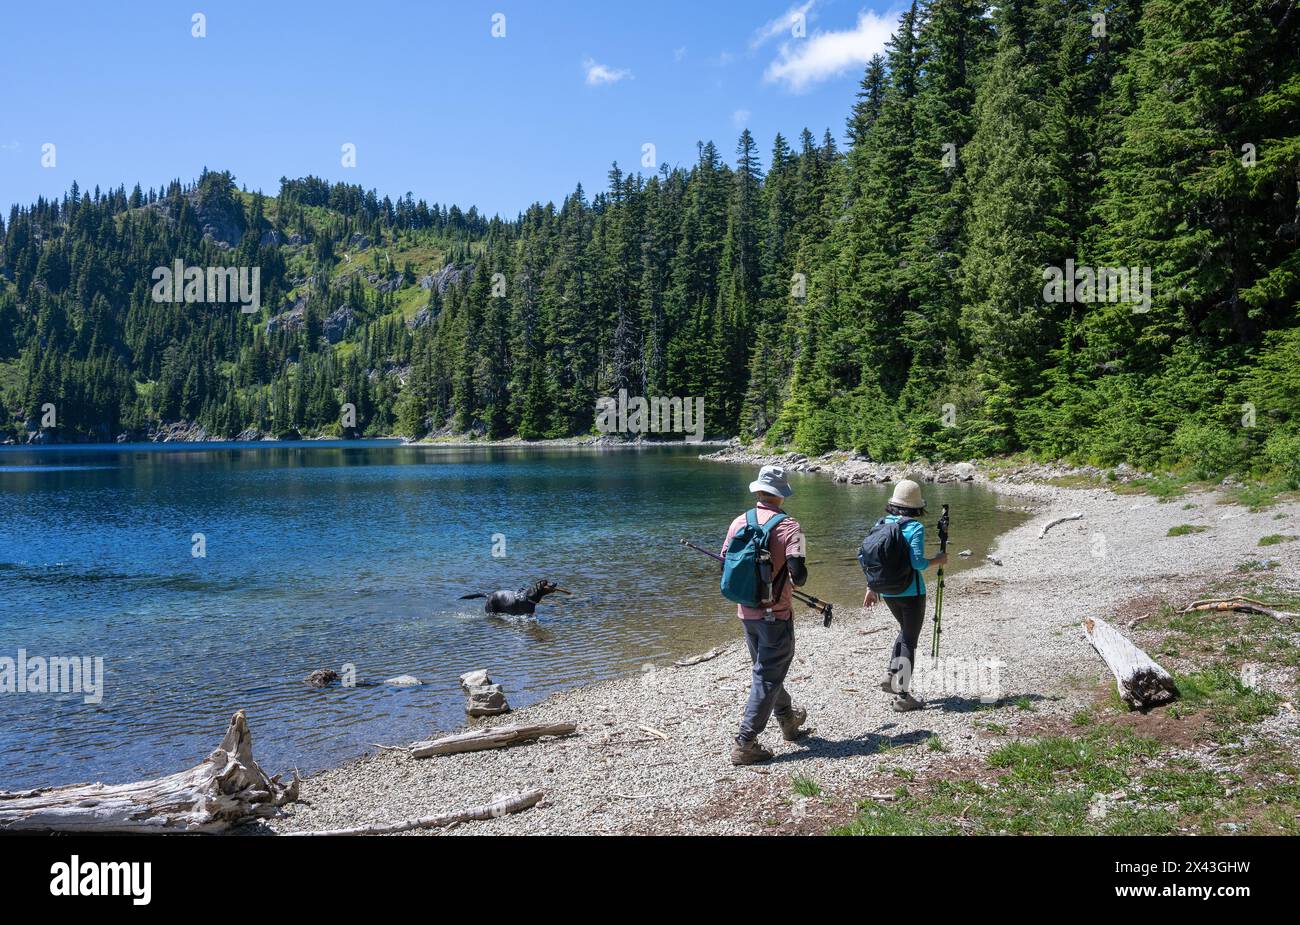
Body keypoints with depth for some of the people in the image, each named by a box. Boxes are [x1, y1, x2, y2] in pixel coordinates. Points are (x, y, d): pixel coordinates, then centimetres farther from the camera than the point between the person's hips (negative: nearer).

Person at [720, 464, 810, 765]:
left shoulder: (740, 522, 0)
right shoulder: (789, 526, -14)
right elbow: (798, 575, -21)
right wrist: (796, 579, 3)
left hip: (746, 612, 6)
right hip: (775, 614, -6)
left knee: (766, 668, 23)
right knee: (767, 677, 1)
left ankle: (788, 720, 42)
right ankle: (744, 744, -3)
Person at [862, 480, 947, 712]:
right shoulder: (915, 528, -14)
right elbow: (917, 562, -22)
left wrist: (871, 588, 12)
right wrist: (938, 561, -4)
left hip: (888, 592, 6)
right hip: (911, 592, -6)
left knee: (905, 631, 27)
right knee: (910, 640, 6)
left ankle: (890, 676, 17)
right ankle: (902, 696, 9)